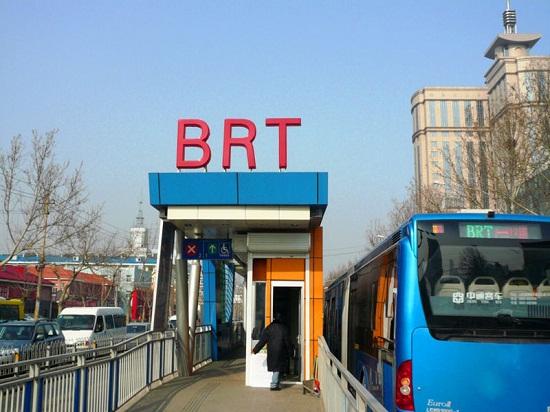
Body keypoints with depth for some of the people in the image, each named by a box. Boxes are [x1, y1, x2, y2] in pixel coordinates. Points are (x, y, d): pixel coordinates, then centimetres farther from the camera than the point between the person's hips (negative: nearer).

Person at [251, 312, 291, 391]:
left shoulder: (269, 328, 1)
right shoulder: (283, 328, -4)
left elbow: (262, 340, 0)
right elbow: (287, 341, -2)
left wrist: (255, 350, 6)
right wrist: (288, 353, 6)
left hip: (271, 352, 3)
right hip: (280, 352, -3)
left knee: (276, 369, 14)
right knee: (277, 369, 2)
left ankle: (277, 385, 19)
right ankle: (274, 385, -1)